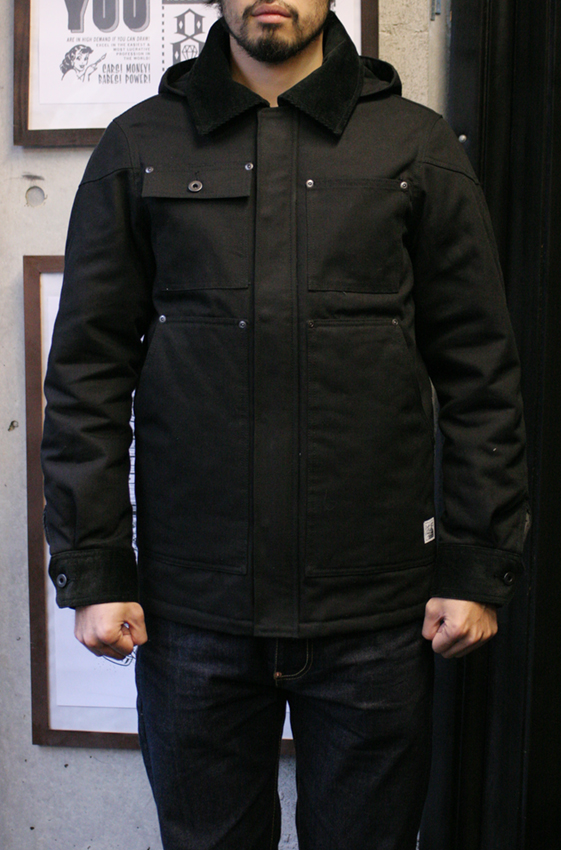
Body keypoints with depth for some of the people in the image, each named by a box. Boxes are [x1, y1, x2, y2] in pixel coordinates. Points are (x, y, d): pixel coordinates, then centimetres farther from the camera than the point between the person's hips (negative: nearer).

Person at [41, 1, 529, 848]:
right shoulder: (138, 147, 6)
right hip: (193, 608, 1)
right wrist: (93, 570, -1)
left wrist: (479, 565, -2)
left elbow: (480, 373, 3)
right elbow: (89, 372, 4)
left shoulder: (418, 147, 5)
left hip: (377, 612, 0)